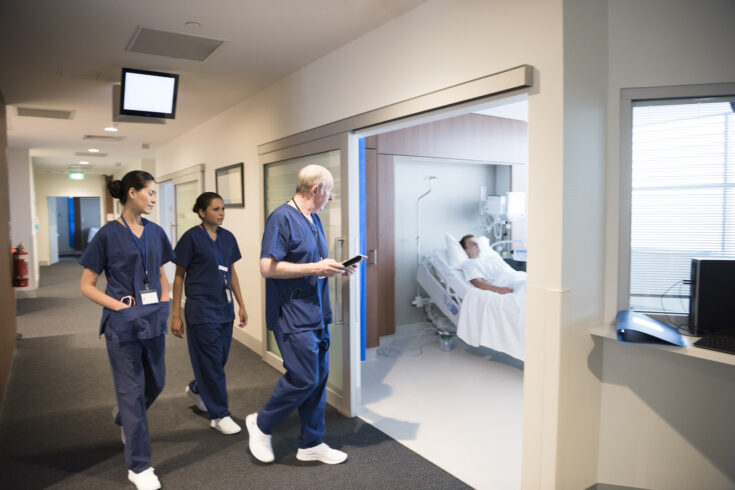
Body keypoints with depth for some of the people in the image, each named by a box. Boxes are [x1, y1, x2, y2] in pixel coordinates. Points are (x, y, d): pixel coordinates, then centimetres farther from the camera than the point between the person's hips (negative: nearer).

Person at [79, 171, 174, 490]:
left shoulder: (155, 232, 5)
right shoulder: (109, 234, -9)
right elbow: (86, 285, -5)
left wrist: (164, 298, 1)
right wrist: (117, 305, -16)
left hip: (153, 319, 5)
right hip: (123, 321, -5)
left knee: (155, 383, 17)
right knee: (132, 389, 2)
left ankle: (124, 417, 50)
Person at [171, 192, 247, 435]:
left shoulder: (227, 237, 7)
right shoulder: (192, 237, -9)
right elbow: (179, 276, -5)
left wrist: (241, 304, 12)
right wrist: (176, 315, -7)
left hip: (225, 308, 6)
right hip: (201, 309, -6)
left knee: (220, 358, 15)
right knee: (211, 362, 0)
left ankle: (196, 388, 43)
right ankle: (220, 415, 13)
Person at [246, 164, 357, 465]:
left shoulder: (314, 220, 14)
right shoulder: (282, 218, -14)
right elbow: (268, 268, -20)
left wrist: (334, 269, 4)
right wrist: (315, 268, -20)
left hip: (317, 313, 9)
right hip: (293, 316, -9)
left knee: (319, 377, 12)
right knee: (303, 379, -6)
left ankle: (311, 444, 26)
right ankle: (261, 424, 20)